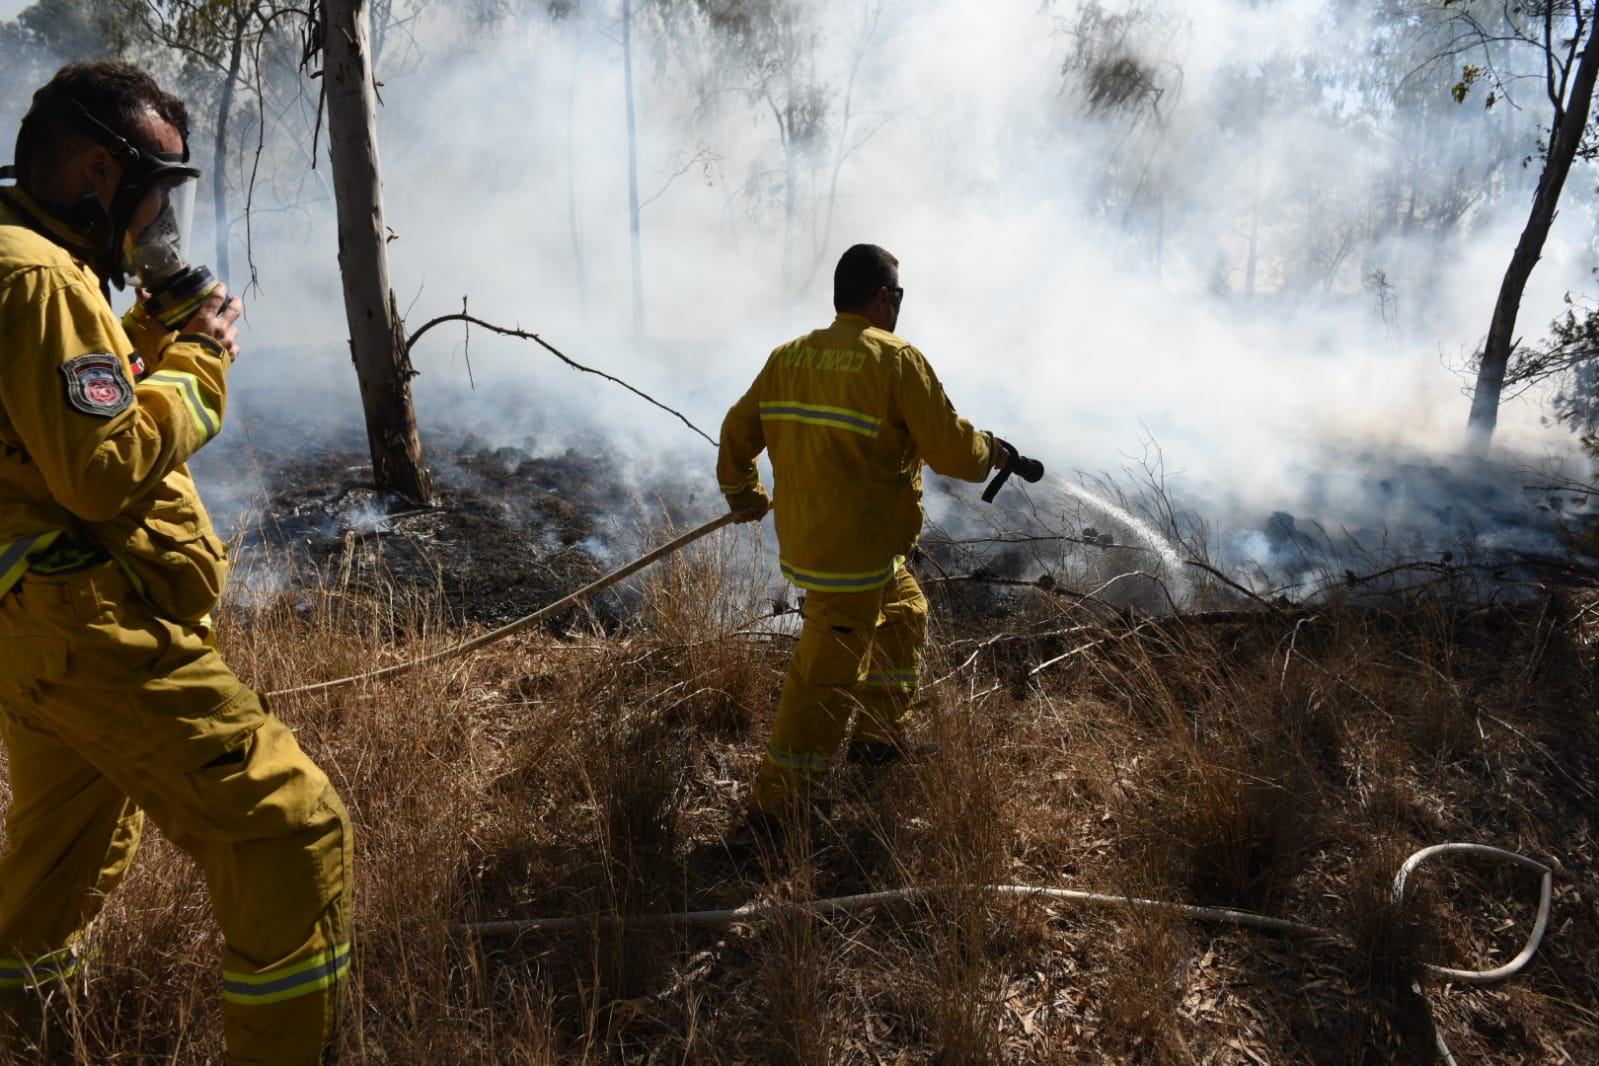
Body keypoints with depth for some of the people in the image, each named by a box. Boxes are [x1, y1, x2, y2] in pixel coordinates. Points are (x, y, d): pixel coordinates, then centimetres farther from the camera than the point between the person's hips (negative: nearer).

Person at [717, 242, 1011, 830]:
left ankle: (881, 738, 38)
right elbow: (952, 450, -12)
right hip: (855, 554, -8)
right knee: (825, 677, 1)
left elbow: (738, 430, 14)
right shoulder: (897, 361, -13)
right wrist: (990, 451, 10)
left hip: (802, 536, 8)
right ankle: (776, 801, 11)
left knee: (904, 610, 28)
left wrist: (742, 493, 30)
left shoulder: (788, 357, 7)